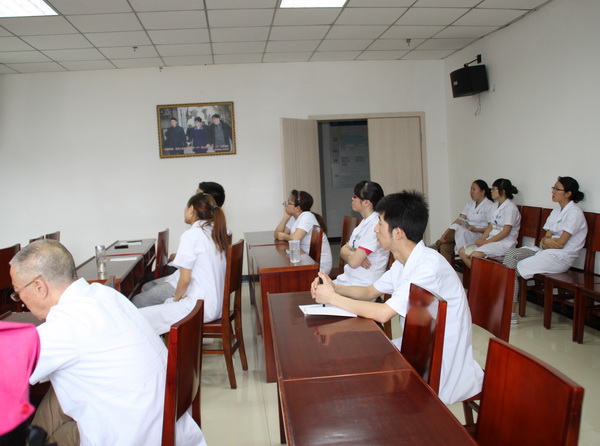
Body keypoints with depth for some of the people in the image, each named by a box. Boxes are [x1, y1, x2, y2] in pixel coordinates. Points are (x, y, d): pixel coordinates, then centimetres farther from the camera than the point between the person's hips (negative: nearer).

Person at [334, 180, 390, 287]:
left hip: (362, 286, -8)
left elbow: (353, 262, -21)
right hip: (348, 280, 8)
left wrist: (349, 253, 1)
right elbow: (343, 250, 9)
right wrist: (355, 254, -12)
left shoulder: (376, 226, -18)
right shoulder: (364, 222, 11)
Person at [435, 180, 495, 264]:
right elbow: (460, 219, 7)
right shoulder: (470, 203, 19)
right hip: (465, 233, 7)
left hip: (479, 234, -6)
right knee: (444, 247, -20)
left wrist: (476, 229, -22)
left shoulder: (490, 206, -2)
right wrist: (447, 233, -8)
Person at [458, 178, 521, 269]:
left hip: (505, 243, -9)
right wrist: (482, 238, -4)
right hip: (492, 240, 9)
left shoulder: (510, 208, -11)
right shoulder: (496, 207, 16)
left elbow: (505, 232, -16)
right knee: (462, 252, -6)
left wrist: (486, 242, -16)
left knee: (475, 255, -30)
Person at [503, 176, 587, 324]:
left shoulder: (574, 213, -10)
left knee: (513, 268, -18)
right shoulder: (557, 211, 17)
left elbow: (560, 243, -15)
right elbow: (546, 238, 12)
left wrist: (545, 241, 2)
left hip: (560, 258, -8)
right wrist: (545, 241, -11)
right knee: (510, 254, -15)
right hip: (545, 252, 8)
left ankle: (511, 312, -10)